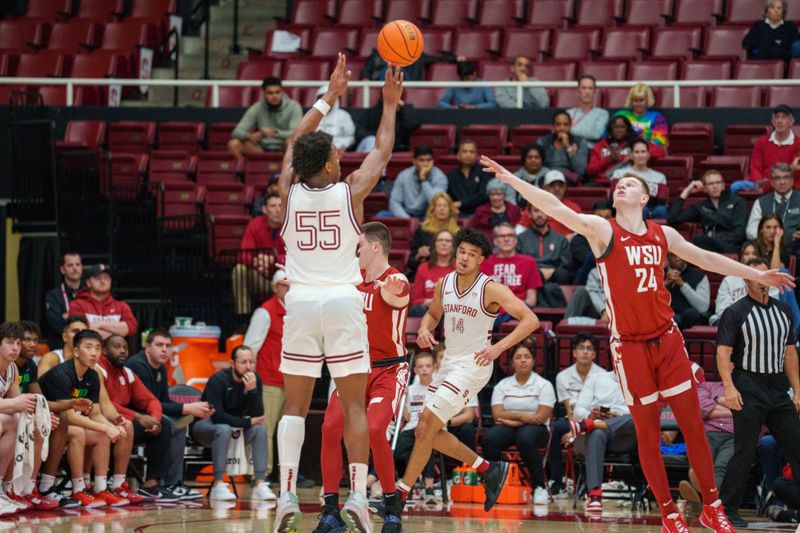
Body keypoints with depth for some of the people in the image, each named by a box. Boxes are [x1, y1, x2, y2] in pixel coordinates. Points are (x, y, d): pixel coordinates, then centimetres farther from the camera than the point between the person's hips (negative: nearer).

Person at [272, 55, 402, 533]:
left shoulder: (290, 191, 2)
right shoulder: (351, 191, -4)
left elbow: (295, 143, 19)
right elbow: (383, 151, 12)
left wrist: (330, 97, 27)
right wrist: (390, 104, 24)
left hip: (302, 301, 2)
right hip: (344, 301, -2)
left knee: (296, 405, 6)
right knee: (354, 405, 2)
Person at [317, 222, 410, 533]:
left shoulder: (395, 280, -14)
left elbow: (393, 296, -39)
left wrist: (392, 292, -63)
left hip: (388, 370, -7)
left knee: (374, 429, -25)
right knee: (330, 428, -10)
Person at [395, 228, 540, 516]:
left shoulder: (491, 289, -14)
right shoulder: (443, 284, 4)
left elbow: (530, 320, -18)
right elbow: (433, 314, 23)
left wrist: (499, 347, -28)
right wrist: (424, 329, 0)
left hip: (473, 365, -8)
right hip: (448, 362, 8)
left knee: (425, 426, -14)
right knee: (429, 431, 9)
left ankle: (400, 494, -7)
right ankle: (489, 469, 23)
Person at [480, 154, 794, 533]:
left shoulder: (663, 234, 8)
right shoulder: (601, 230, -5)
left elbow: (705, 258, 20)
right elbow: (556, 208, -16)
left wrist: (756, 275, 23)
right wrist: (511, 180, -26)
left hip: (667, 338, 4)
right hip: (630, 344, -3)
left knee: (692, 423, 3)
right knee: (647, 430, 2)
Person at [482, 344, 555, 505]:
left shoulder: (544, 385, 3)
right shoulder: (502, 385, 11)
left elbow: (541, 417, -8)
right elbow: (497, 414, -1)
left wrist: (513, 420, -10)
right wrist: (521, 416, -15)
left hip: (535, 428, -3)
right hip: (508, 427, 3)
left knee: (525, 439, -40)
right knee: (488, 438, -31)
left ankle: (540, 487, -26)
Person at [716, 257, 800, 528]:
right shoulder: (735, 312, -3)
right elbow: (723, 352, -9)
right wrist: (729, 387, -21)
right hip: (749, 390, -5)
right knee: (744, 452, -5)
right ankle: (728, 509, 3)